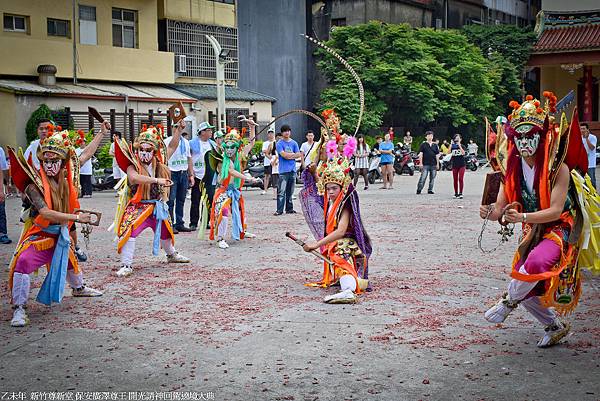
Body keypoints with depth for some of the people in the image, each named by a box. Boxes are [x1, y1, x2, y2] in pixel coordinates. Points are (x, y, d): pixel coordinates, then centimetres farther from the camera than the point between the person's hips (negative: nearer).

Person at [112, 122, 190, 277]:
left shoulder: (159, 163, -1)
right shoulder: (133, 166, -18)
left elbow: (172, 147, 7)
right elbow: (133, 177, -41)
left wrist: (179, 129, -1)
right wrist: (156, 180, -46)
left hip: (157, 206, 6)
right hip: (137, 206, -6)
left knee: (165, 231, 24)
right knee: (128, 231, -25)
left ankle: (172, 254, 51)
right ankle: (126, 265, -19)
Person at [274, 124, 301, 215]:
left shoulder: (294, 143, 13)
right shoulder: (279, 143, 0)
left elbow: (298, 155, 5)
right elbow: (283, 154, -12)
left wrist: (289, 155, -7)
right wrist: (294, 154, -2)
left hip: (292, 170, 5)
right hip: (283, 170, -5)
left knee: (290, 191, 10)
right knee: (281, 191, -10)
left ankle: (289, 208, 17)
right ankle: (279, 210, -11)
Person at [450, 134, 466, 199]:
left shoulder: (462, 146, 1)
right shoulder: (453, 146, 7)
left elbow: (463, 153, -19)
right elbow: (449, 152, -10)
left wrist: (459, 145, -18)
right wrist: (451, 144, -14)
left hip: (461, 165, -3)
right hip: (454, 165, 3)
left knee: (461, 179, -9)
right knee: (455, 179, 4)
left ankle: (460, 193, -7)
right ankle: (456, 193, 12)